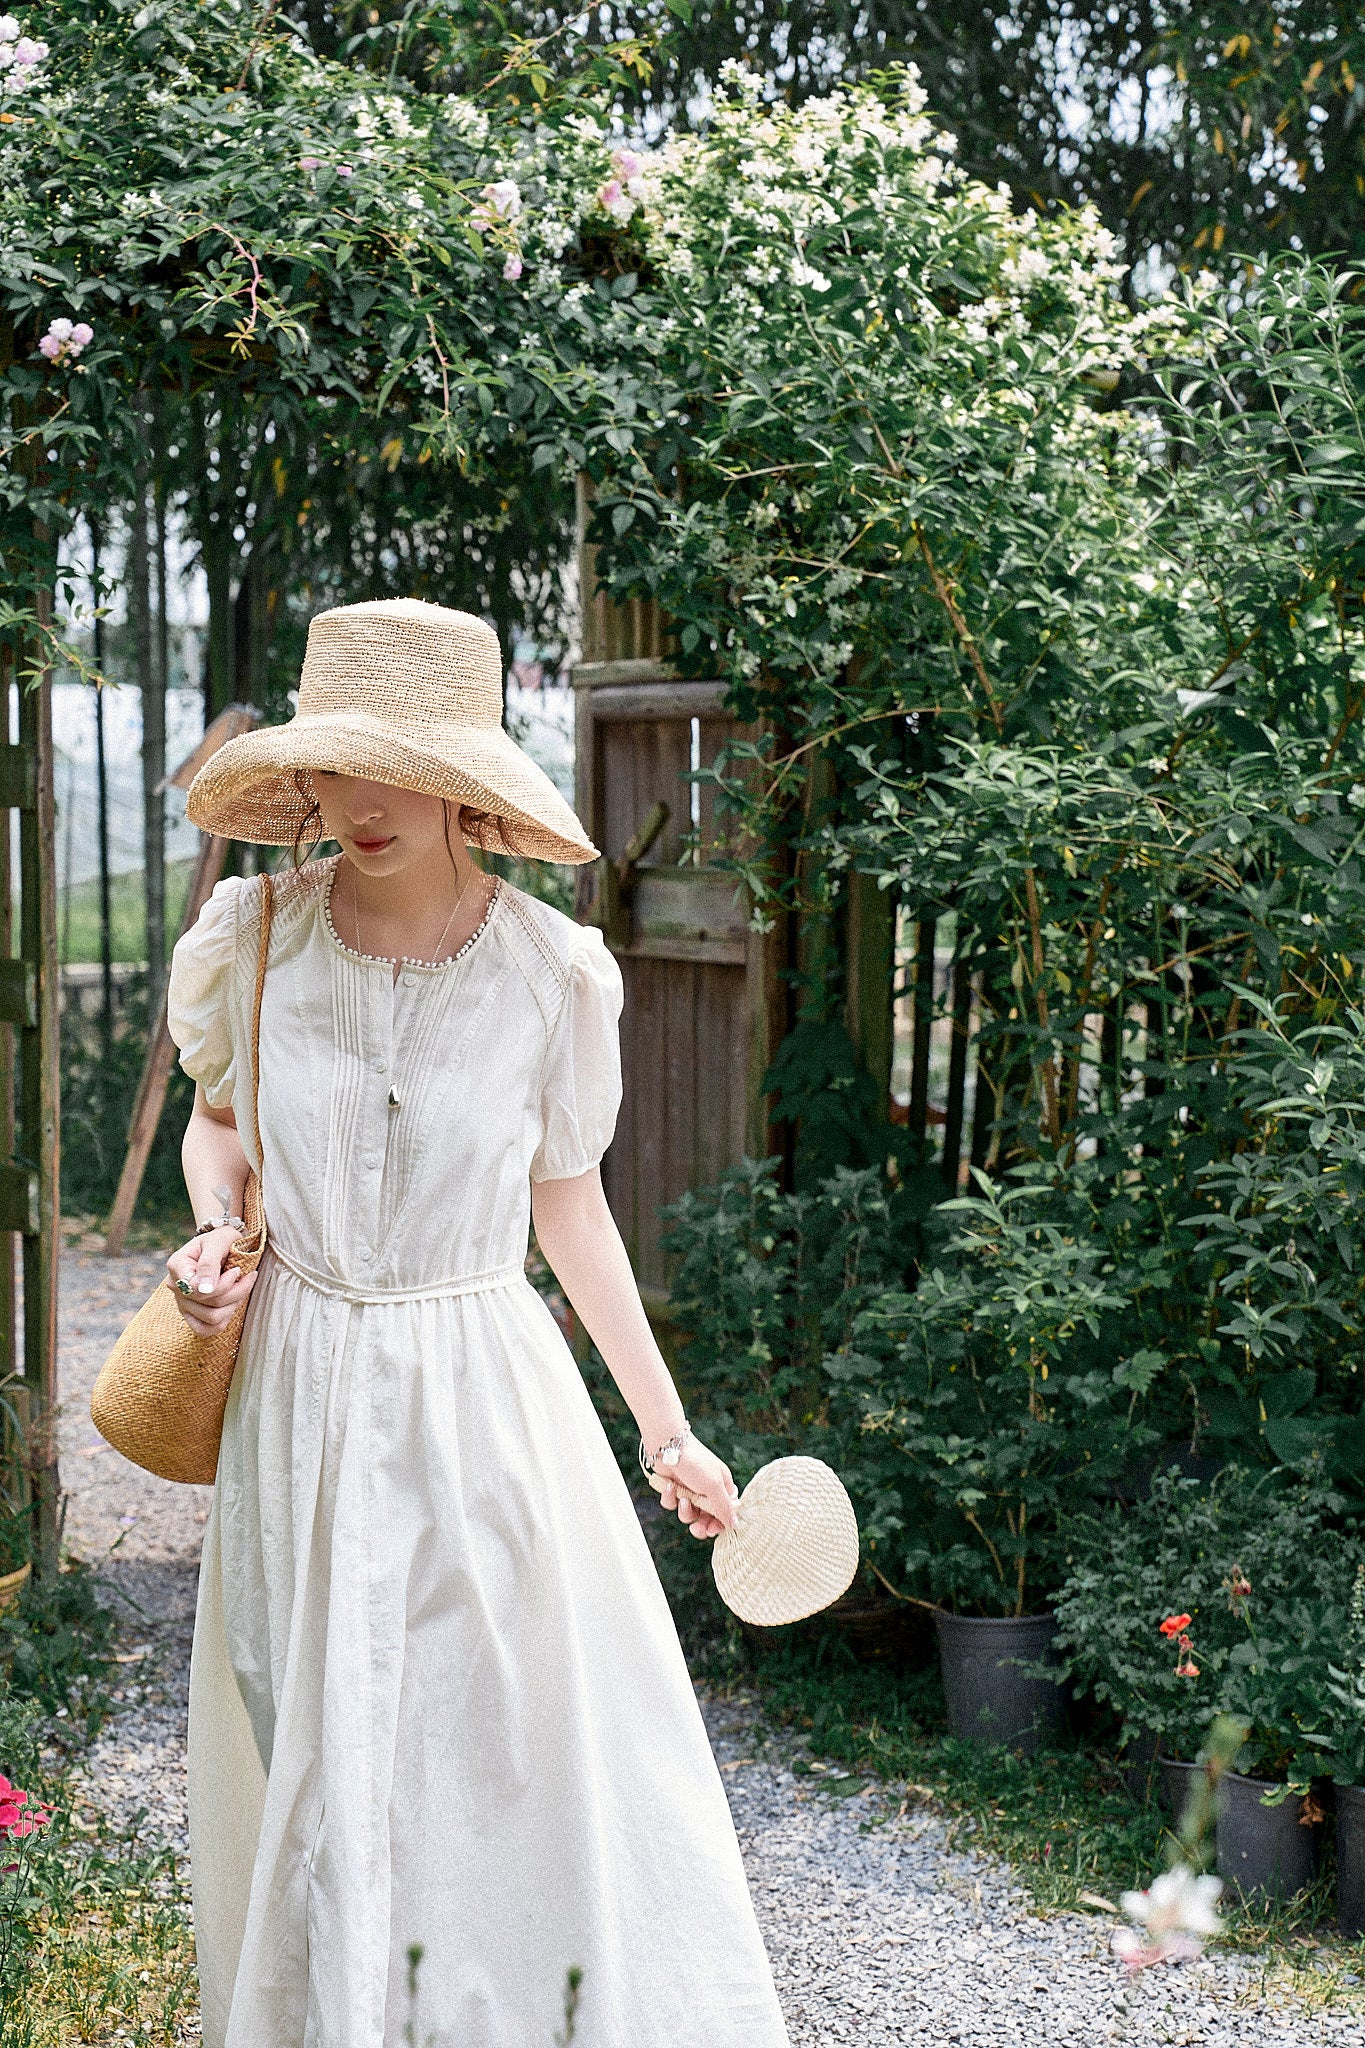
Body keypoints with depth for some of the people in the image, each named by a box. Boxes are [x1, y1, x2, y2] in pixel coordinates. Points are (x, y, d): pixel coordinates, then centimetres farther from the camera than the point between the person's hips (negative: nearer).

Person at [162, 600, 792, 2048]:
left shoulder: (550, 973, -10)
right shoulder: (254, 937, -7)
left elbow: (566, 1200, 3)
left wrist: (667, 1431, 5)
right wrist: (213, 1234, -9)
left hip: (485, 1396, -1)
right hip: (302, 1390, 1)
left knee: (530, 1753, 3)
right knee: (313, 1768, 12)